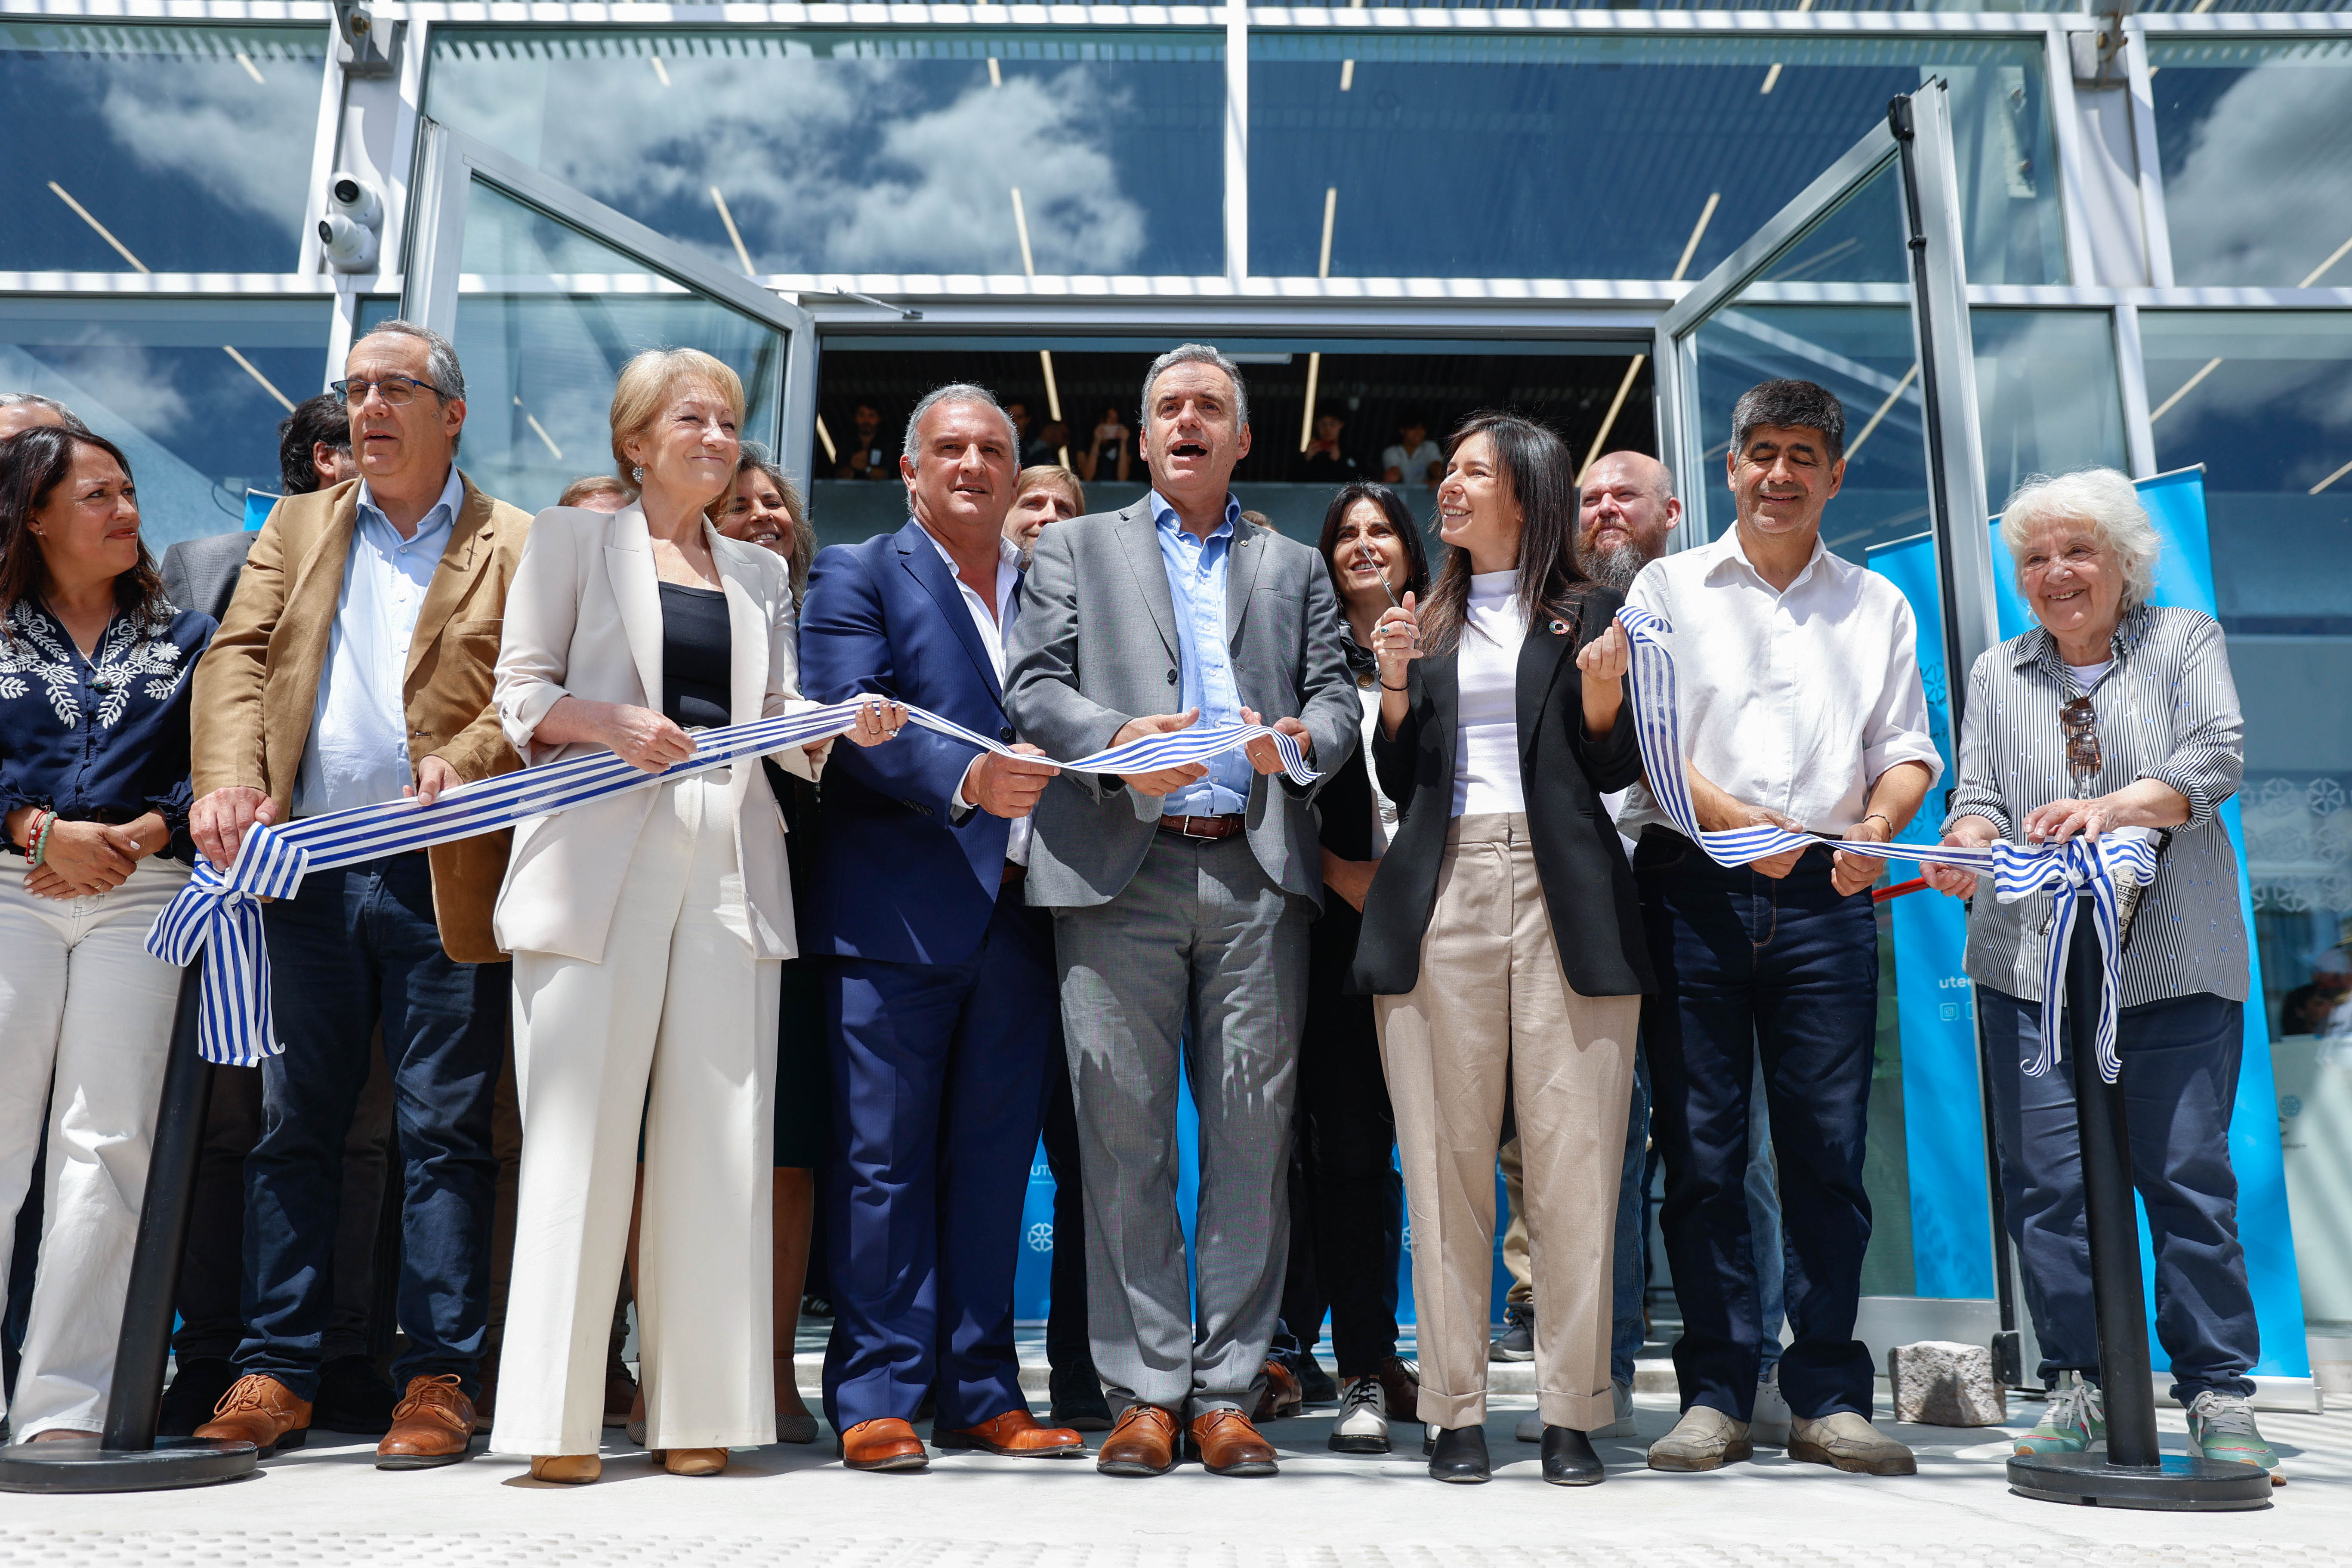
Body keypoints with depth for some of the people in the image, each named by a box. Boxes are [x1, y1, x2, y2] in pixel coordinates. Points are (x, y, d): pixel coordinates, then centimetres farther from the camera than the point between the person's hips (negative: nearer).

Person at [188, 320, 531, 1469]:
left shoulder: (516, 547, 7)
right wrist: (230, 779, -11)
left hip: (445, 882, -3)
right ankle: (275, 1375, 18)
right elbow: (236, 656, 7)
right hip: (307, 870, 4)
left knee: (444, 1132, 1)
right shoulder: (296, 528, 18)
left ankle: (438, 1379, 9)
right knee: (294, 1126, 8)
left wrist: (468, 759, -23)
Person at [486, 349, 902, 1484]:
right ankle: (560, 1418, 2)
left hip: (730, 866, 4)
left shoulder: (759, 572, 23)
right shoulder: (573, 539, 12)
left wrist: (847, 725, -5)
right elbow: (521, 689, 4)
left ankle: (698, 1412, 7)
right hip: (602, 857, -3)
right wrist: (615, 725, -14)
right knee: (583, 1129, -5)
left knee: (718, 1133, 0)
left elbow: (780, 716, 16)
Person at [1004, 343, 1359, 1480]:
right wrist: (1118, 745, -14)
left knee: (1251, 1133, 0)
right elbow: (1032, 688, 5)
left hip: (1259, 873, 2)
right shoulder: (1076, 549, 18)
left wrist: (1303, 738, -11)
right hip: (1120, 872, -1)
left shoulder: (1295, 568, 23)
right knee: (1125, 1135, -2)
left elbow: (1337, 695, 13)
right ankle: (1143, 1393, 8)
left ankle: (1226, 1393, 9)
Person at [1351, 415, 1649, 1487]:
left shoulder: (1589, 612, 11)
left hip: (1565, 893, -2)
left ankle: (1573, 1411, 6)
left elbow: (1615, 773, 7)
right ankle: (1456, 1409, 8)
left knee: (1572, 1157, -3)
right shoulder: (1427, 625, 19)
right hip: (1445, 893, 2)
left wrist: (1602, 697, -11)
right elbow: (1400, 782, 15)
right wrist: (1394, 684, 1)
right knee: (1447, 1159, 0)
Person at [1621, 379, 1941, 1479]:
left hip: (1825, 895, 2)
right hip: (1692, 889, -1)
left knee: (1828, 1149, 0)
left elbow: (1906, 748, 13)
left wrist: (1875, 829, -9)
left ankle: (1828, 1399, 10)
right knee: (1701, 1147, -1)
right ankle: (1717, 1396, 7)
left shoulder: (1877, 603, 19)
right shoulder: (1671, 585, 12)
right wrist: (1736, 822, -14)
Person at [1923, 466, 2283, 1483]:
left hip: (2176, 968, -2)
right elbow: (1978, 793, 8)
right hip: (2031, 965, 2)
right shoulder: (1997, 674, 16)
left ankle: (2219, 1396, 9)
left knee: (2187, 1172, -4)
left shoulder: (2186, 643, 9)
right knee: (2048, 1179, -1)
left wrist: (2110, 807, -25)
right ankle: (2077, 1389, 10)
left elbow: (2217, 758, -7)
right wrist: (1970, 843, -16)